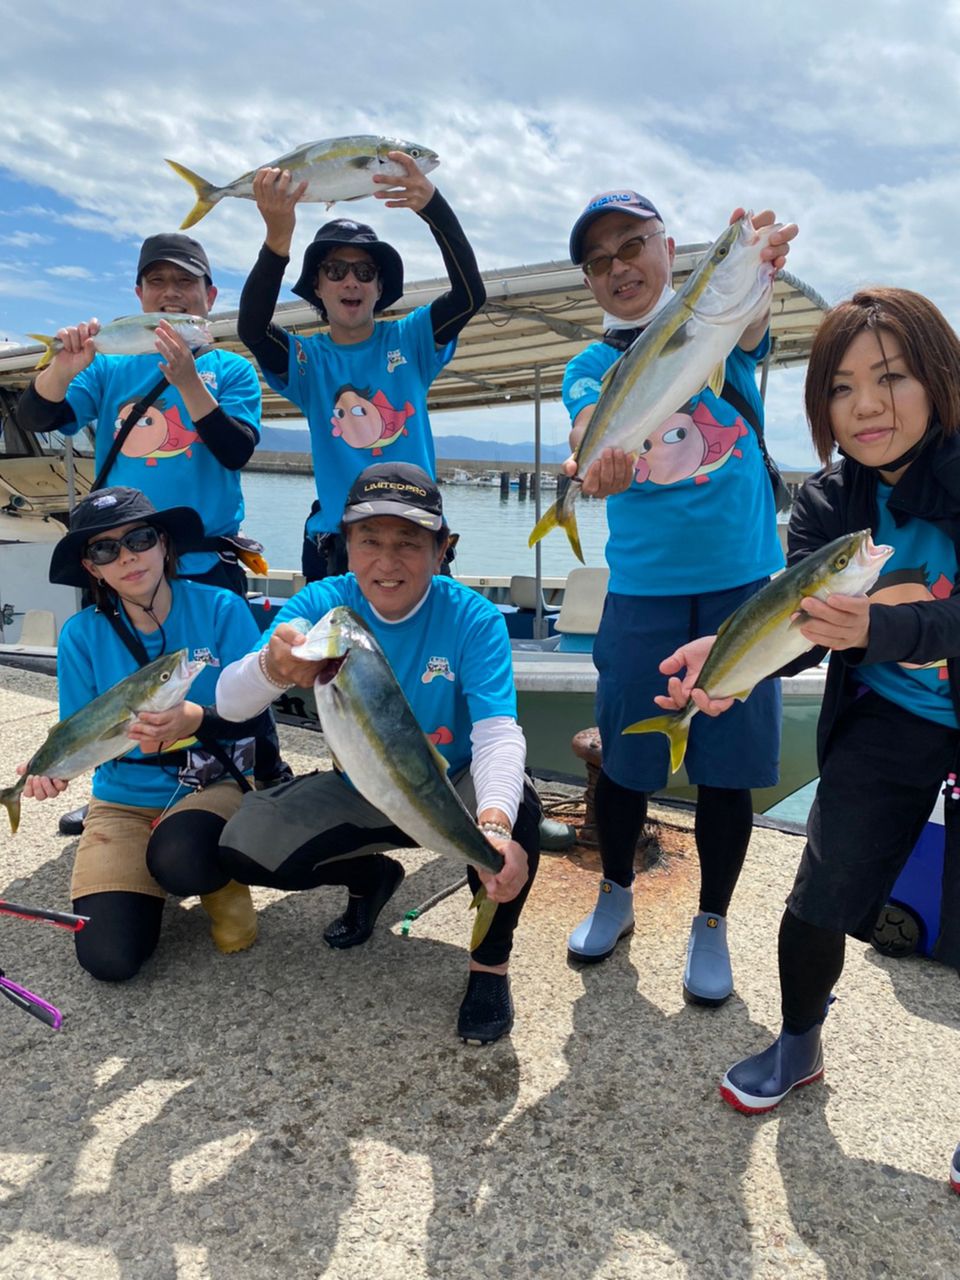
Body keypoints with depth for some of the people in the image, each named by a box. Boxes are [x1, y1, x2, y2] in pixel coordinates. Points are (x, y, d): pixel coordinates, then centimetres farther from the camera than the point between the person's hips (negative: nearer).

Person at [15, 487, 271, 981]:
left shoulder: (220, 609, -11)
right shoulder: (82, 634, -4)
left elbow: (255, 716, -13)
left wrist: (196, 719, -33)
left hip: (213, 784, -2)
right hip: (123, 799, 3)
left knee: (178, 856, -37)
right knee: (109, 958, -14)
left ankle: (222, 882, 2)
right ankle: (148, 874, 20)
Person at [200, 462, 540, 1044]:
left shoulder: (473, 619, -21)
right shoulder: (322, 603, -15)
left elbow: (498, 733, -33)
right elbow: (230, 703, -26)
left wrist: (494, 825, -55)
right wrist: (272, 667, -52)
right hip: (359, 793, 3)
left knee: (518, 807, -34)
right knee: (244, 850, -16)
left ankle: (490, 963, -6)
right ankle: (371, 876, 16)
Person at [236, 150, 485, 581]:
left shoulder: (410, 340, 5)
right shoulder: (308, 359, 4)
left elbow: (469, 295, -11)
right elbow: (251, 329, -17)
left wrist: (433, 205, -26)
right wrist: (277, 238, -32)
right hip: (334, 543, 0)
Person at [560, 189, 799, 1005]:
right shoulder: (594, 366, 4)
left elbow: (748, 328, -22)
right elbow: (589, 424, -18)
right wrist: (600, 456, -43)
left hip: (745, 580, 0)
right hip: (643, 587, 1)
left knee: (728, 765, 5)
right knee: (625, 759, 6)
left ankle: (711, 926, 26)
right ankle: (616, 897, 33)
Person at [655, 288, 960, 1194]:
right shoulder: (831, 502, -7)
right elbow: (794, 618, -18)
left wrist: (879, 628, -47)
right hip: (885, 722, 3)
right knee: (819, 899, 1)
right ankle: (798, 1047, 30)